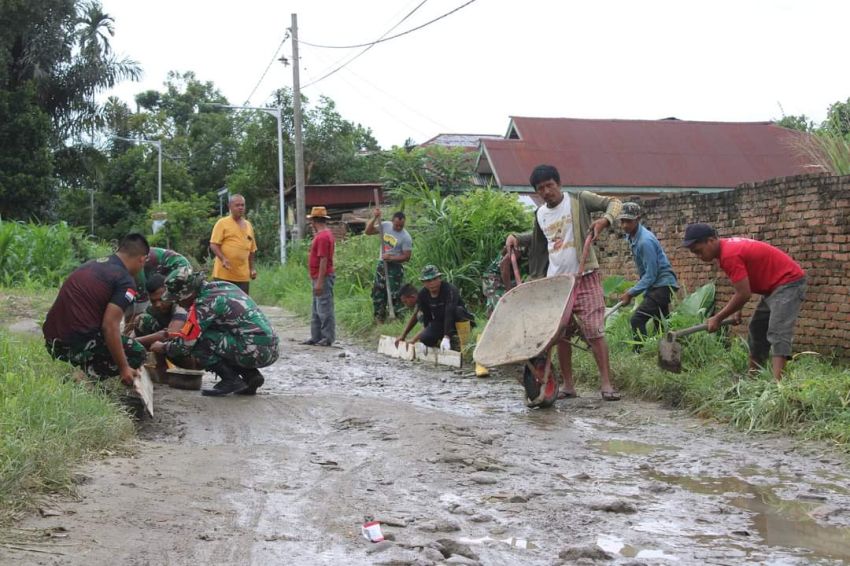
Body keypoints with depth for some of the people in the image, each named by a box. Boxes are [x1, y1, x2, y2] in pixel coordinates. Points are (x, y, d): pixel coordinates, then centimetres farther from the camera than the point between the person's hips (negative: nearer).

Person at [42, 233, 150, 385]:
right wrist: (123, 368, -9)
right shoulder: (125, 281, -8)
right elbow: (110, 326, -17)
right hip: (78, 345, -8)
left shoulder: (92, 264, 17)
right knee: (136, 353, 7)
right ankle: (87, 374, -11)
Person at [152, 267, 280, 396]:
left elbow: (185, 344, -7)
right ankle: (251, 375, 13)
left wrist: (163, 347, 12)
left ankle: (232, 381, -3)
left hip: (257, 351, -9)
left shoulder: (206, 303, -12)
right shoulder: (223, 286, 13)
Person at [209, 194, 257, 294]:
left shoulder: (248, 225, 17)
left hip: (243, 276, 5)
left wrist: (252, 268, 16)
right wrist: (223, 259, -22)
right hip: (224, 274, -5)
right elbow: (214, 244, -7)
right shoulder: (222, 223, -1)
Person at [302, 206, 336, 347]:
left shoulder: (322, 236, -17)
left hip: (322, 278, -11)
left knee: (324, 309, -5)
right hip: (319, 278, 11)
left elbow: (323, 260, -22)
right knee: (316, 310, 14)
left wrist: (319, 281, -23)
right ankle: (316, 337, 19)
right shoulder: (325, 233, 14)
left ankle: (328, 338, -1)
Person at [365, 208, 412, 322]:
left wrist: (391, 258, -24)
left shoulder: (406, 237, -16)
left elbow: (407, 257, -15)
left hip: (395, 267, -6)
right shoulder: (385, 226, -1)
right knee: (377, 291, 10)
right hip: (382, 264, 6)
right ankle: (379, 317, 21)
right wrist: (375, 218, -12)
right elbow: (368, 231, 1)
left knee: (394, 294, -7)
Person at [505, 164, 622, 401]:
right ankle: (567, 384, 15)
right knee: (561, 334, 6)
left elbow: (614, 203, -2)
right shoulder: (540, 214, 13)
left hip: (584, 277, -5)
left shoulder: (579, 200, -2)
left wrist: (605, 220, -21)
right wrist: (515, 237, 15)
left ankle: (606, 383, -7)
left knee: (594, 330, -9)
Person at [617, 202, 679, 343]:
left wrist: (631, 293, -20)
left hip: (662, 285, -10)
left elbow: (650, 275, -23)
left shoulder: (645, 241, -25)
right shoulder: (631, 236, 4)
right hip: (656, 285, 10)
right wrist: (633, 290, 15)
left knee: (636, 320, -19)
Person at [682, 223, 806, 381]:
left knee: (778, 332, -23)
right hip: (775, 285, 11)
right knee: (757, 329, 14)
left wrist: (718, 318, -16)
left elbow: (744, 294, -25)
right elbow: (743, 287, 17)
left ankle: (776, 381, -34)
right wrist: (737, 309, 11)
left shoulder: (729, 255, -26)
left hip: (788, 282, -11)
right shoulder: (728, 247, 5)